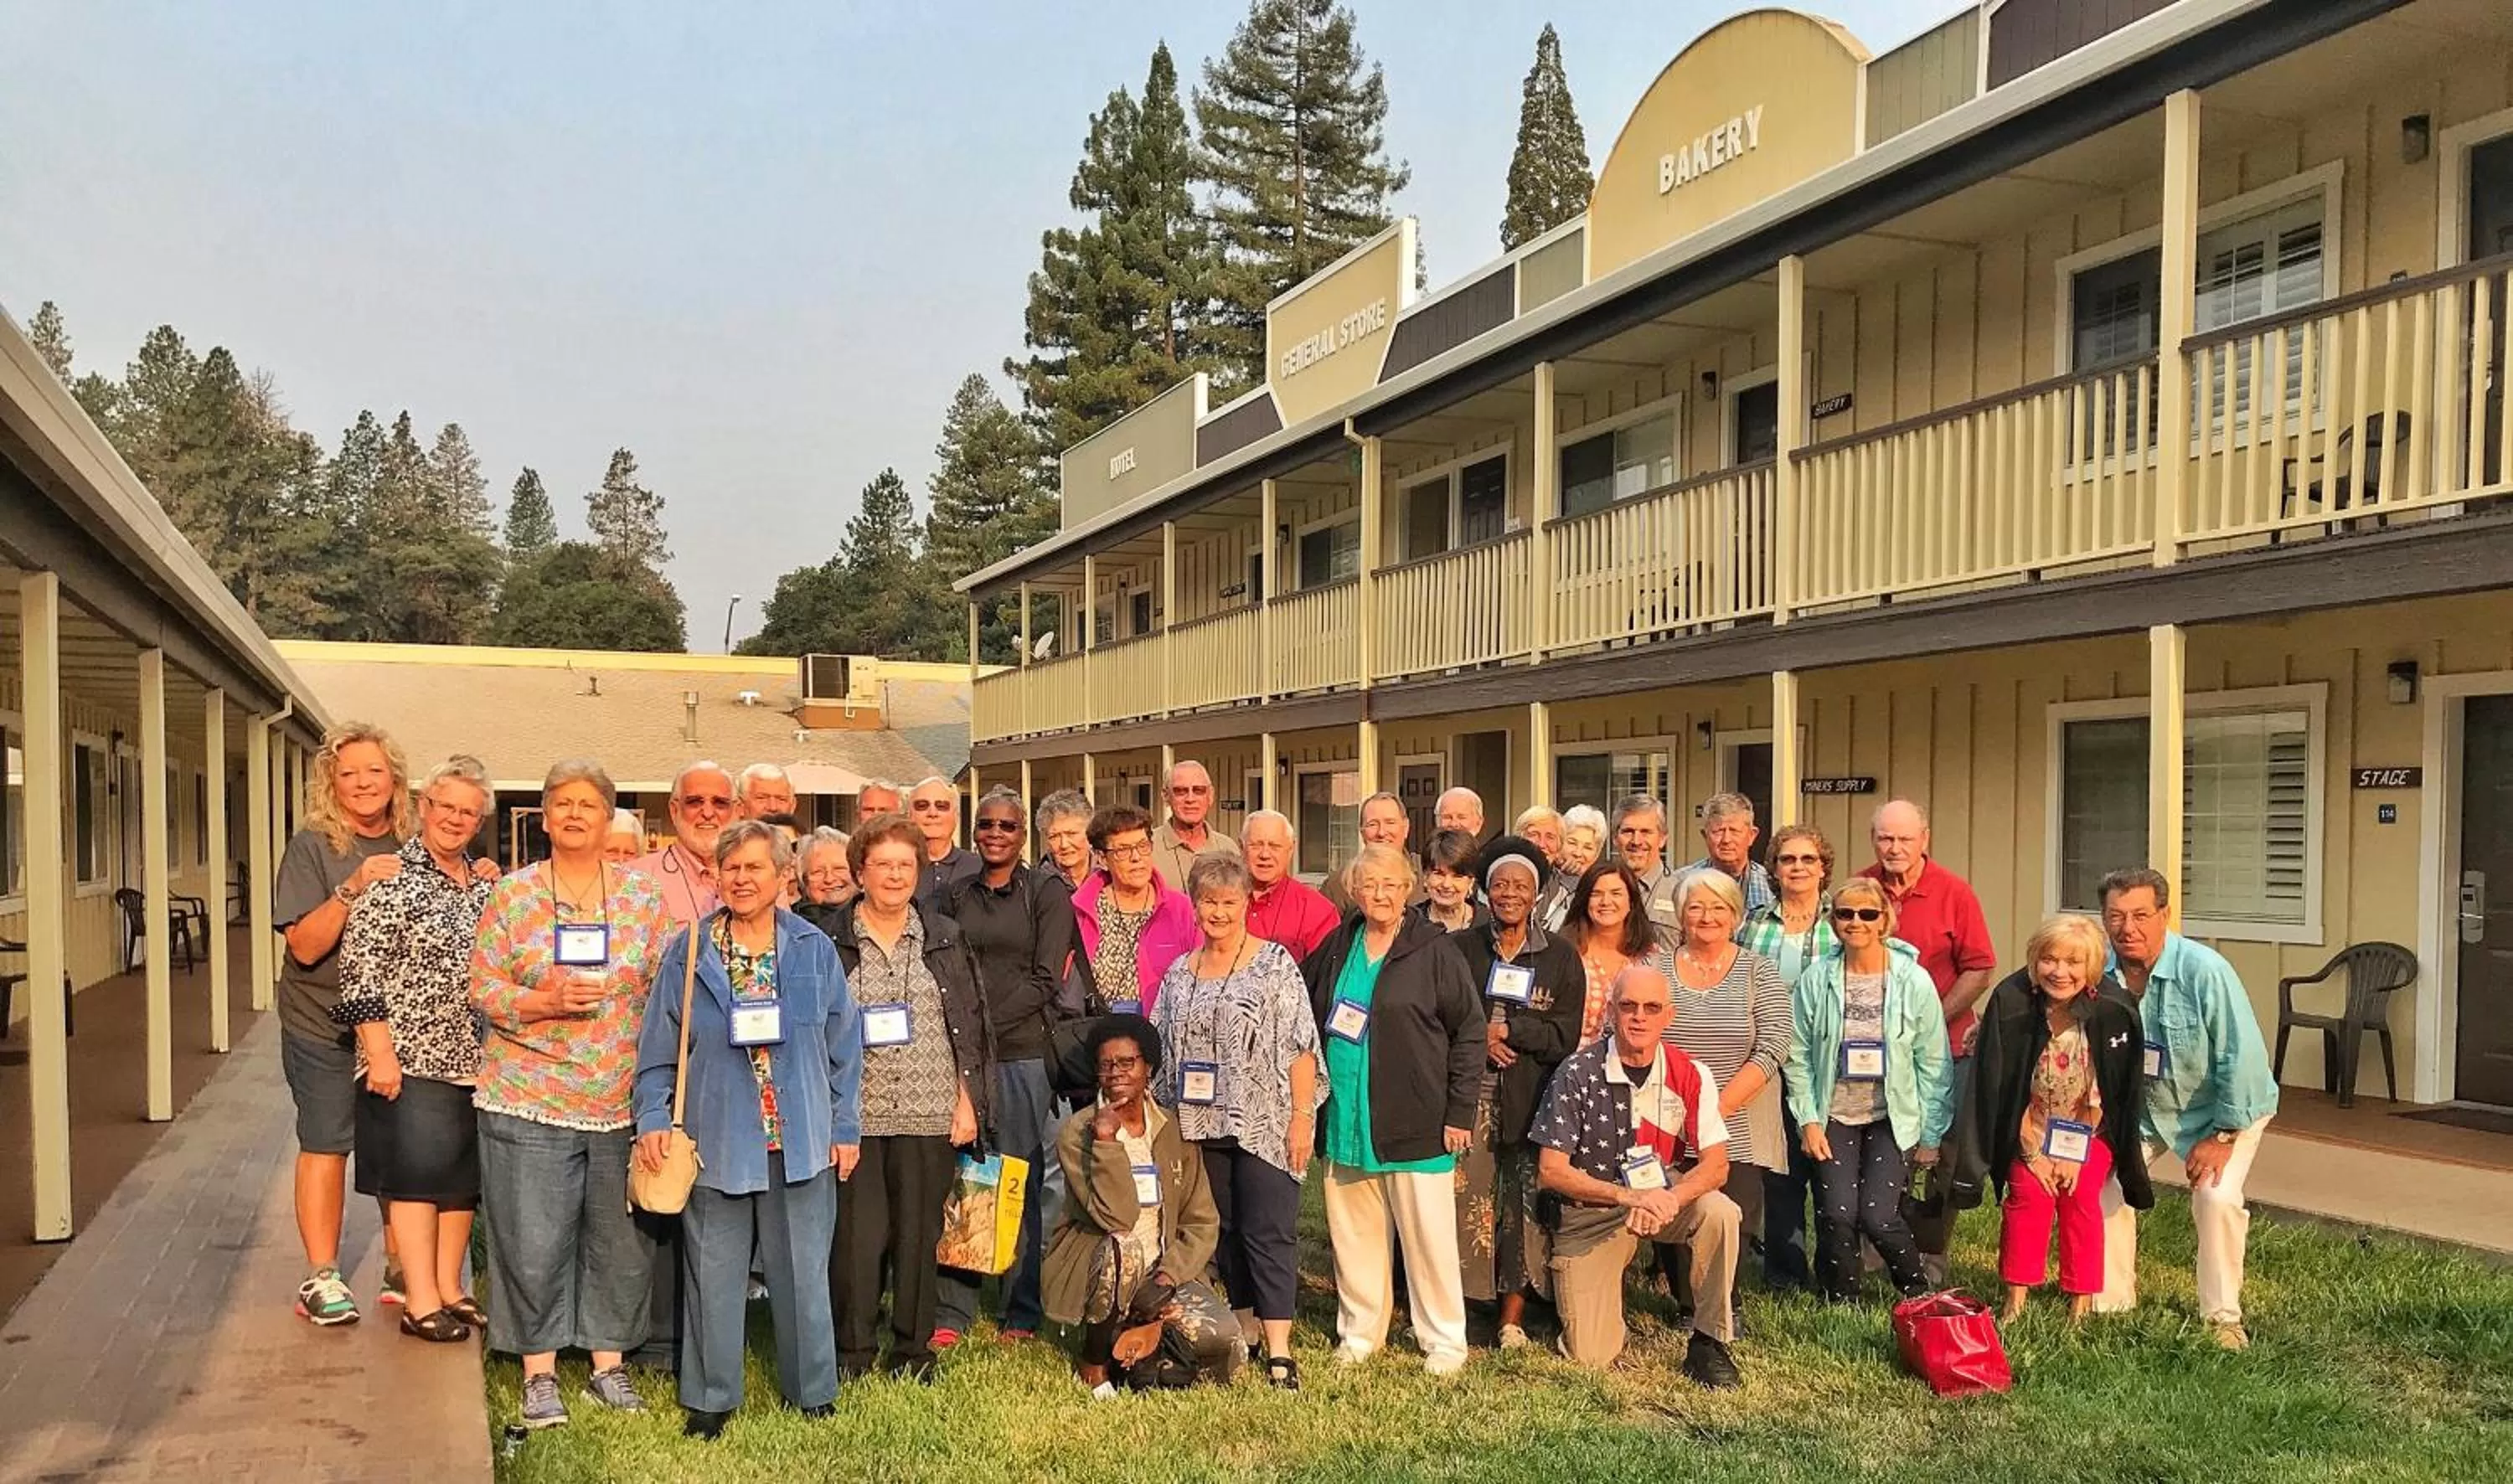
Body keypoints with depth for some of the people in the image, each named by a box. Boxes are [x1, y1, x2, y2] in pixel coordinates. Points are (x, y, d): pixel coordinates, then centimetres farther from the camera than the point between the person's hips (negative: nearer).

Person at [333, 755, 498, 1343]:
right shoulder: (392, 877, -9)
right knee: (417, 1174, -2)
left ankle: (449, 1288, 24)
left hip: (474, 1058, 7)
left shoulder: (483, 885, 13)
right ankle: (421, 1302, 7)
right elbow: (360, 969, -13)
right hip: (412, 1057, -7)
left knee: (464, 1175, 12)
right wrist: (379, 1051, -17)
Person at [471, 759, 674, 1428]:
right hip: (530, 1099, -2)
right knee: (533, 1242, 2)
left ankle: (608, 1362, 24)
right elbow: (481, 990, 0)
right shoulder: (513, 894, 1)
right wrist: (547, 1002, -18)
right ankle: (539, 1373, 17)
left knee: (620, 1239, 9)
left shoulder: (642, 894, 5)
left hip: (623, 1102, 2)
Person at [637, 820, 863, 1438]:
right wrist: (653, 1119, -5)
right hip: (717, 1141, 0)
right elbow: (658, 1049, 4)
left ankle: (812, 1390, 24)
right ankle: (710, 1398, 23)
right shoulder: (687, 953, 0)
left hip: (801, 1141, 0)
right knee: (714, 1275, 8)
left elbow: (844, 1046, 4)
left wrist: (845, 1127, 3)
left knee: (803, 1272, 9)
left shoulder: (814, 950, 1)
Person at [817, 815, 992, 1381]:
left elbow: (971, 1027, 9)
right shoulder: (830, 943, 3)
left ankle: (913, 1351, 20)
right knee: (856, 1236, 0)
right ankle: (851, 1354, 15)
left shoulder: (945, 939, 8)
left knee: (919, 1235, 7)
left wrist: (967, 1102, 3)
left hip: (928, 1114, 1)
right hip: (854, 1115, -1)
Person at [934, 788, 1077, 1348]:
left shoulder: (1046, 892, 2)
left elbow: (1045, 977, -5)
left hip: (1024, 1050, -3)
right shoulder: (958, 896, 14)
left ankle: (1023, 1313, 12)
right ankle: (951, 1312, 7)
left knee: (1021, 1178, 2)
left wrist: (989, 1024, -11)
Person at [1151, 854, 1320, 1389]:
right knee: (1225, 1229, 11)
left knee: (1269, 1233, -4)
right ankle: (1245, 1330, 23)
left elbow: (1301, 1046, -8)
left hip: (1265, 1123, -5)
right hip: (1203, 1125, 5)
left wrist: (1302, 1115, -13)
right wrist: (1172, 1120, 8)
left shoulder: (1275, 963, -4)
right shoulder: (1180, 973, 10)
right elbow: (1163, 1048, 13)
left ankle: (1278, 1349, -2)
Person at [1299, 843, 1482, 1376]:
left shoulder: (1434, 951, -5)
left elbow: (1469, 1031, -4)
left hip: (1416, 1122, -4)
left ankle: (1445, 1342, 15)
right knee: (1353, 1230, 12)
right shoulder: (1336, 948, 9)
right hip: (1347, 1120, 4)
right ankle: (1359, 1332, 27)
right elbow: (1306, 1019, 20)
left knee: (1428, 1233, 1)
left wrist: (1460, 1113, -8)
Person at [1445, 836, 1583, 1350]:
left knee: (1524, 1202, -2)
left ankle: (1513, 1316, 8)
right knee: (1463, 1199, -5)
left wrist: (1506, 1029, -9)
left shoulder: (1561, 957, 7)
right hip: (1468, 1095, 0)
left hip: (1531, 1100, 0)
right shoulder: (1459, 948, 9)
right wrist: (1476, 1038, -10)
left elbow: (1565, 1037, 1)